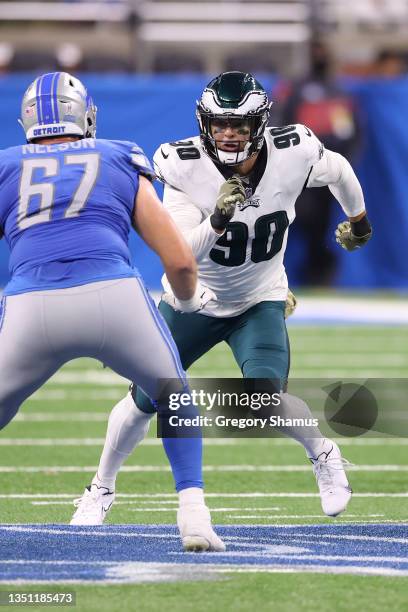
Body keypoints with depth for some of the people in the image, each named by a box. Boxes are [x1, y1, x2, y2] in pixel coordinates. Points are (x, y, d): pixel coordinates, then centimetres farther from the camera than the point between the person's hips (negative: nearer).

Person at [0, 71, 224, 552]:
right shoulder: (122, 164, 24)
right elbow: (179, 261, 22)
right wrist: (190, 299, 44)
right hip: (114, 295, 0)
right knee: (173, 399, 27)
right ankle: (193, 513, 13)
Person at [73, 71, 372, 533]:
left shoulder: (293, 155, -21)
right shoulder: (184, 167, -26)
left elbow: (338, 170, 3)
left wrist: (358, 222, 21)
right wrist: (217, 220, -49)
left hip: (259, 303, 0)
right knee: (145, 399, 4)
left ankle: (325, 458, 7)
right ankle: (102, 487, 28)